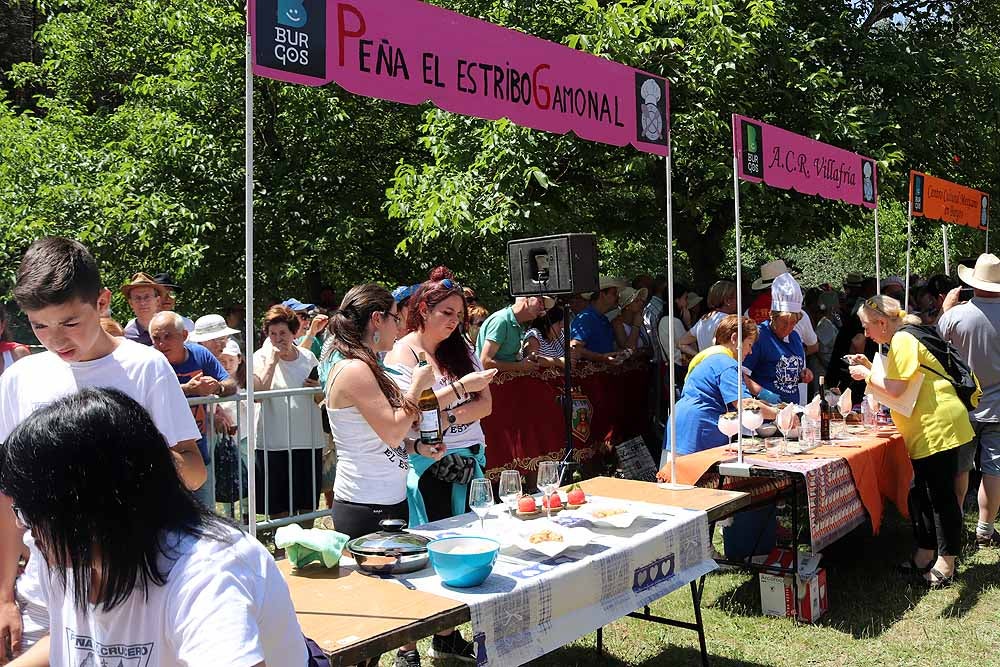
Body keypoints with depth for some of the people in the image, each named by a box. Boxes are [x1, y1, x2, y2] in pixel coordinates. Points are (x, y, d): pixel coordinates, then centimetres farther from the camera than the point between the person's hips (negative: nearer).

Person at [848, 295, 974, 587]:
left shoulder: (902, 341, -14)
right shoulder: (901, 340, 19)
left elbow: (895, 389, -19)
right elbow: (897, 383, 20)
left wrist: (866, 375, -5)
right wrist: (869, 367, 13)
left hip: (938, 427, -11)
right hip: (925, 431, 11)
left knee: (940, 496, -4)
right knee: (920, 494, 15)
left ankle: (945, 565, 3)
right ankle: (924, 557, 23)